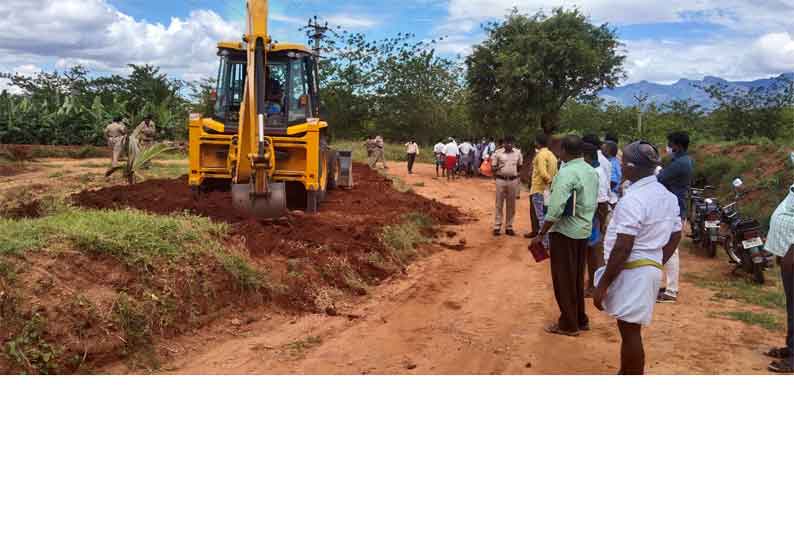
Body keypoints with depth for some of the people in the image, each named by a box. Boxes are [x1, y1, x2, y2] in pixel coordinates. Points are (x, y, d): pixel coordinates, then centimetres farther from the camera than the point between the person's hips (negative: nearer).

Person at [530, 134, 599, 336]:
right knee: (577, 278, 19)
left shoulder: (567, 173, -20)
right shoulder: (591, 171, 6)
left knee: (564, 279, 4)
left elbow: (556, 209, -25)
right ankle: (580, 319, 29)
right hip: (584, 231, 8)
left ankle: (569, 325, 13)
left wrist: (541, 235, -19)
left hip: (565, 232, -8)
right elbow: (593, 203, 11)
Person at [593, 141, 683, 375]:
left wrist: (602, 285, -18)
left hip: (632, 272, -9)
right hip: (650, 269, 9)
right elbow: (675, 237, 17)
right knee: (629, 329, 20)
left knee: (630, 332, -1)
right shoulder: (667, 196, 9)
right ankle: (624, 375, 34)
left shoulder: (632, 200, -20)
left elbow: (622, 249, -23)